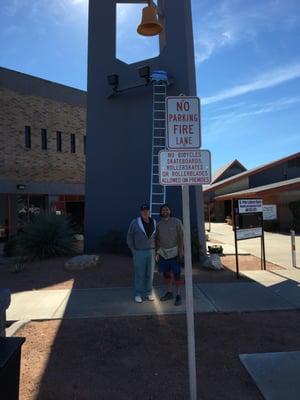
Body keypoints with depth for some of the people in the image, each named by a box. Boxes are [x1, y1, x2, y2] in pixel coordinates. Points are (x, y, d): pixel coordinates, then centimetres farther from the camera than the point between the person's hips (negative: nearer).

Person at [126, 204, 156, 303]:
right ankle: (138, 295, 14)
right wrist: (133, 251, -6)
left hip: (151, 252, 3)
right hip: (139, 252, -3)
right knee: (139, 274, 2)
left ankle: (148, 293, 20)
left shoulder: (154, 222, 2)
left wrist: (154, 250, 6)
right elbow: (129, 236, -3)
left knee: (149, 273, 8)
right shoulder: (135, 222, -9)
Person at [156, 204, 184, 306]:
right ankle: (169, 293, 25)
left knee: (176, 274, -3)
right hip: (163, 252, 4)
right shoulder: (159, 224, 4)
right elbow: (158, 239, 6)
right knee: (166, 273, 11)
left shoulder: (177, 222, -8)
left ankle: (178, 296, 6)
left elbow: (181, 236, -10)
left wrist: (181, 250, -16)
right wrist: (157, 252, 3)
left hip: (174, 252, -4)